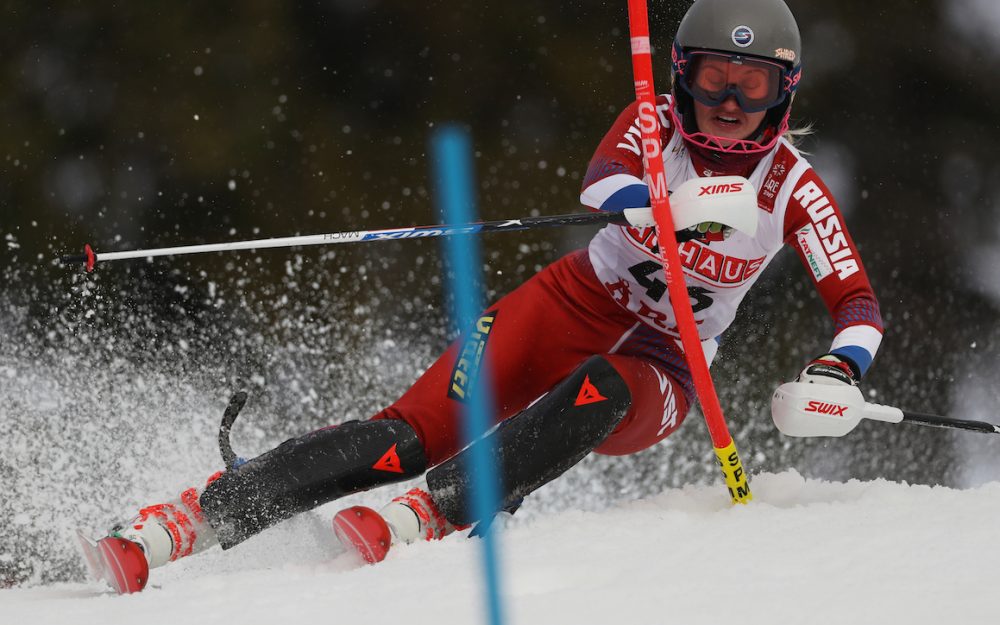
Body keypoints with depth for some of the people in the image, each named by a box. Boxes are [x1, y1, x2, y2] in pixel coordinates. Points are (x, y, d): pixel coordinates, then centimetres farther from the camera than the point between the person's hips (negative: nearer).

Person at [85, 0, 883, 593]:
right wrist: (676, 207, -50)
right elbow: (601, 183, -28)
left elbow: (861, 307, -8)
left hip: (653, 377, 0)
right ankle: (182, 521, -27)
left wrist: (837, 372, -30)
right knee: (414, 432, -23)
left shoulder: (794, 189, -6)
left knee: (599, 391, -39)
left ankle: (429, 514, -51)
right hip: (573, 306, 0)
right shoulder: (656, 124, -6)